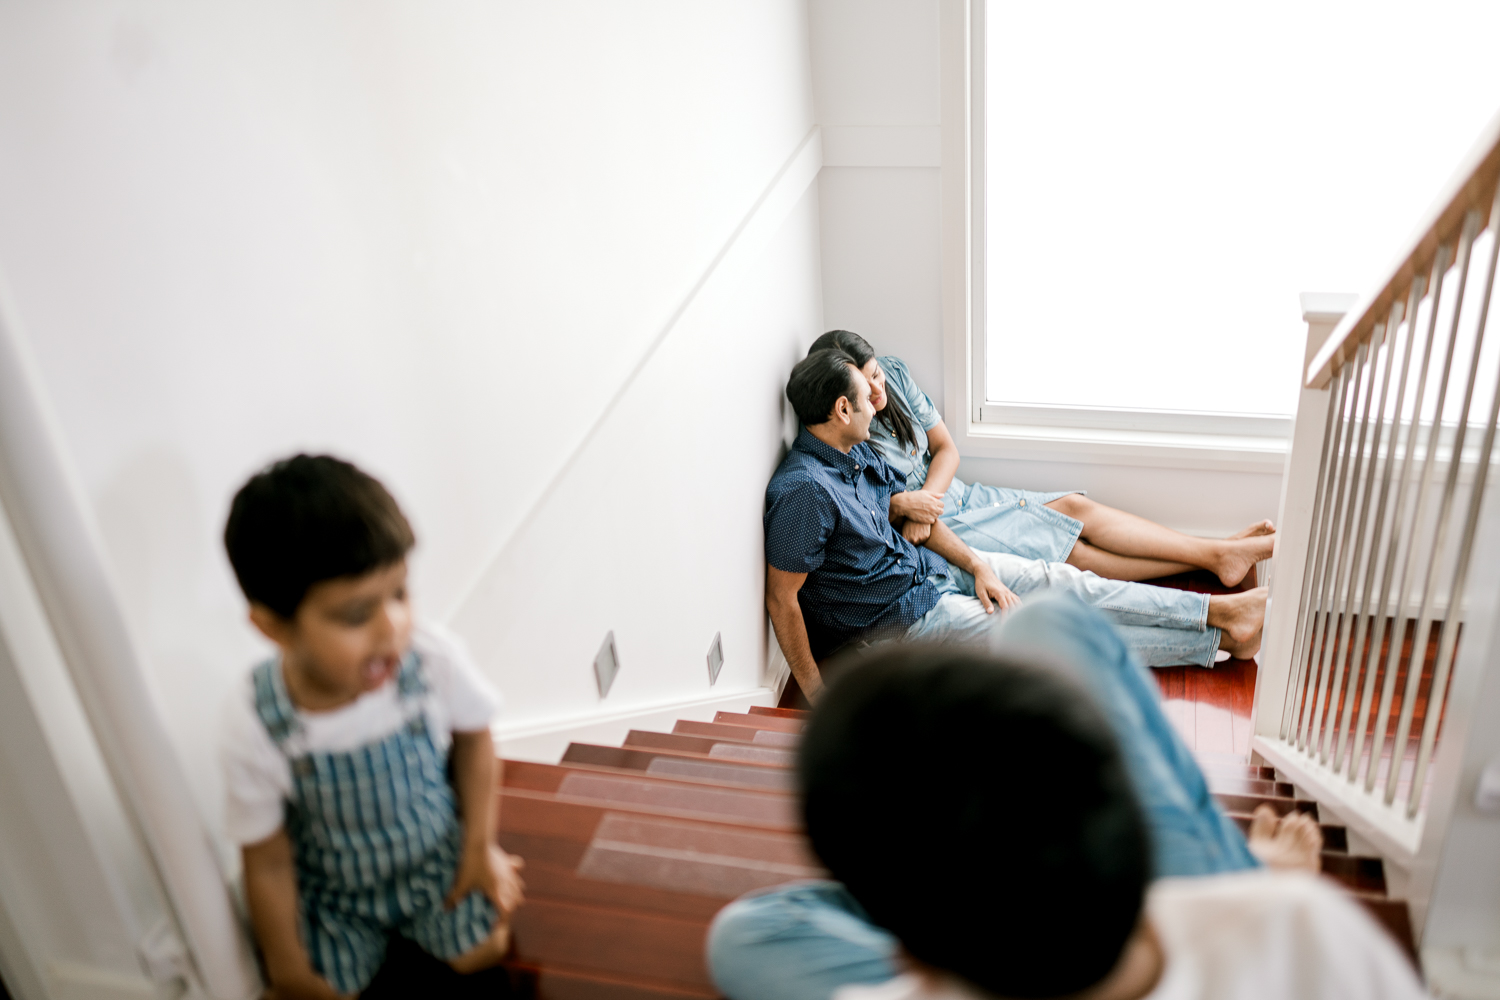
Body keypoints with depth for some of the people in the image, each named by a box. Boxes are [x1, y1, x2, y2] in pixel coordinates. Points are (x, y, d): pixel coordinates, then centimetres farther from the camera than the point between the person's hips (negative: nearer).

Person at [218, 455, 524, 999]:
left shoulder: (436, 660, -30)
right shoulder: (255, 726, -31)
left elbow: (473, 738, -5)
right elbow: (268, 863, -16)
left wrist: (481, 845, -4)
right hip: (334, 891, 0)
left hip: (436, 857, 1)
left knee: (482, 951, -8)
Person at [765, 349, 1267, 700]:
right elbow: (781, 598, -27)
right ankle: (1219, 637, 0)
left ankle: (1220, 611, 8)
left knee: (1063, 580, 3)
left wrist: (978, 565, 1)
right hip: (900, 613, -9)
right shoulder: (802, 490, -29)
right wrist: (815, 691, -24)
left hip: (923, 561, 9)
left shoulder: (857, 452, 0)